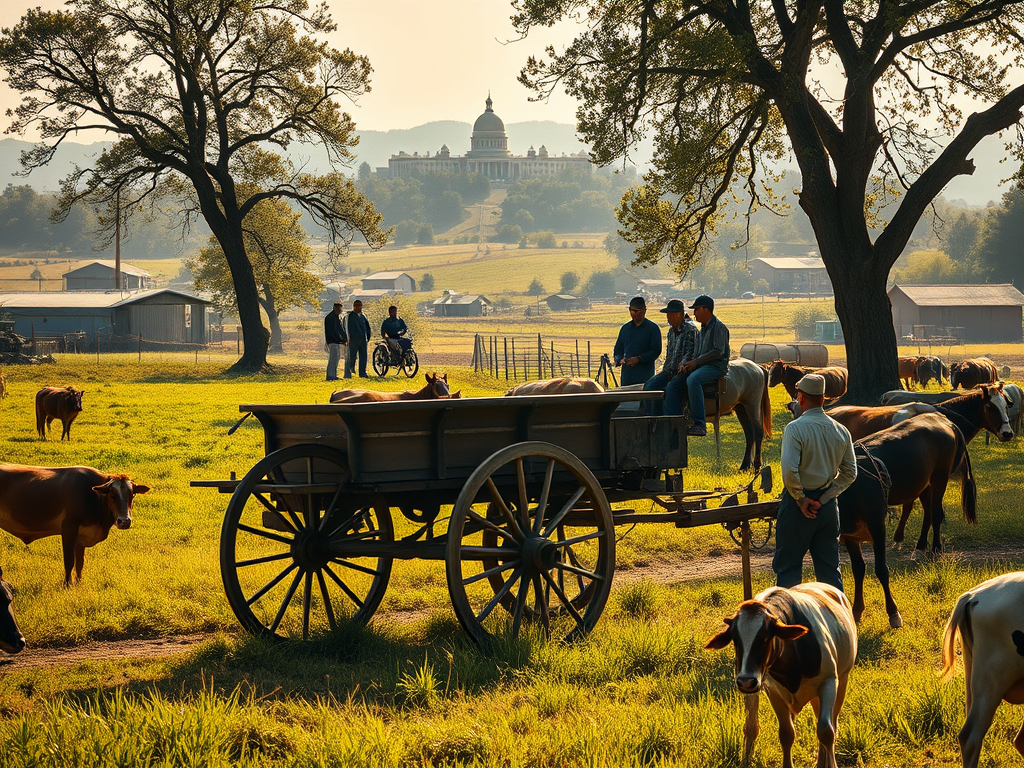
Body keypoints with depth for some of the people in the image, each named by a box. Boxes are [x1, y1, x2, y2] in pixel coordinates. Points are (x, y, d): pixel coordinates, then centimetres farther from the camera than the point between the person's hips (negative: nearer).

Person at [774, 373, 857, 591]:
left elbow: (790, 471, -24)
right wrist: (826, 498, 2)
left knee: (788, 566, 4)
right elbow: (849, 473, 5)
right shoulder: (841, 431, 3)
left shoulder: (795, 428, -15)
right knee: (829, 567, 13)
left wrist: (800, 499, -11)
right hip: (828, 507, 5)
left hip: (798, 505, -5)